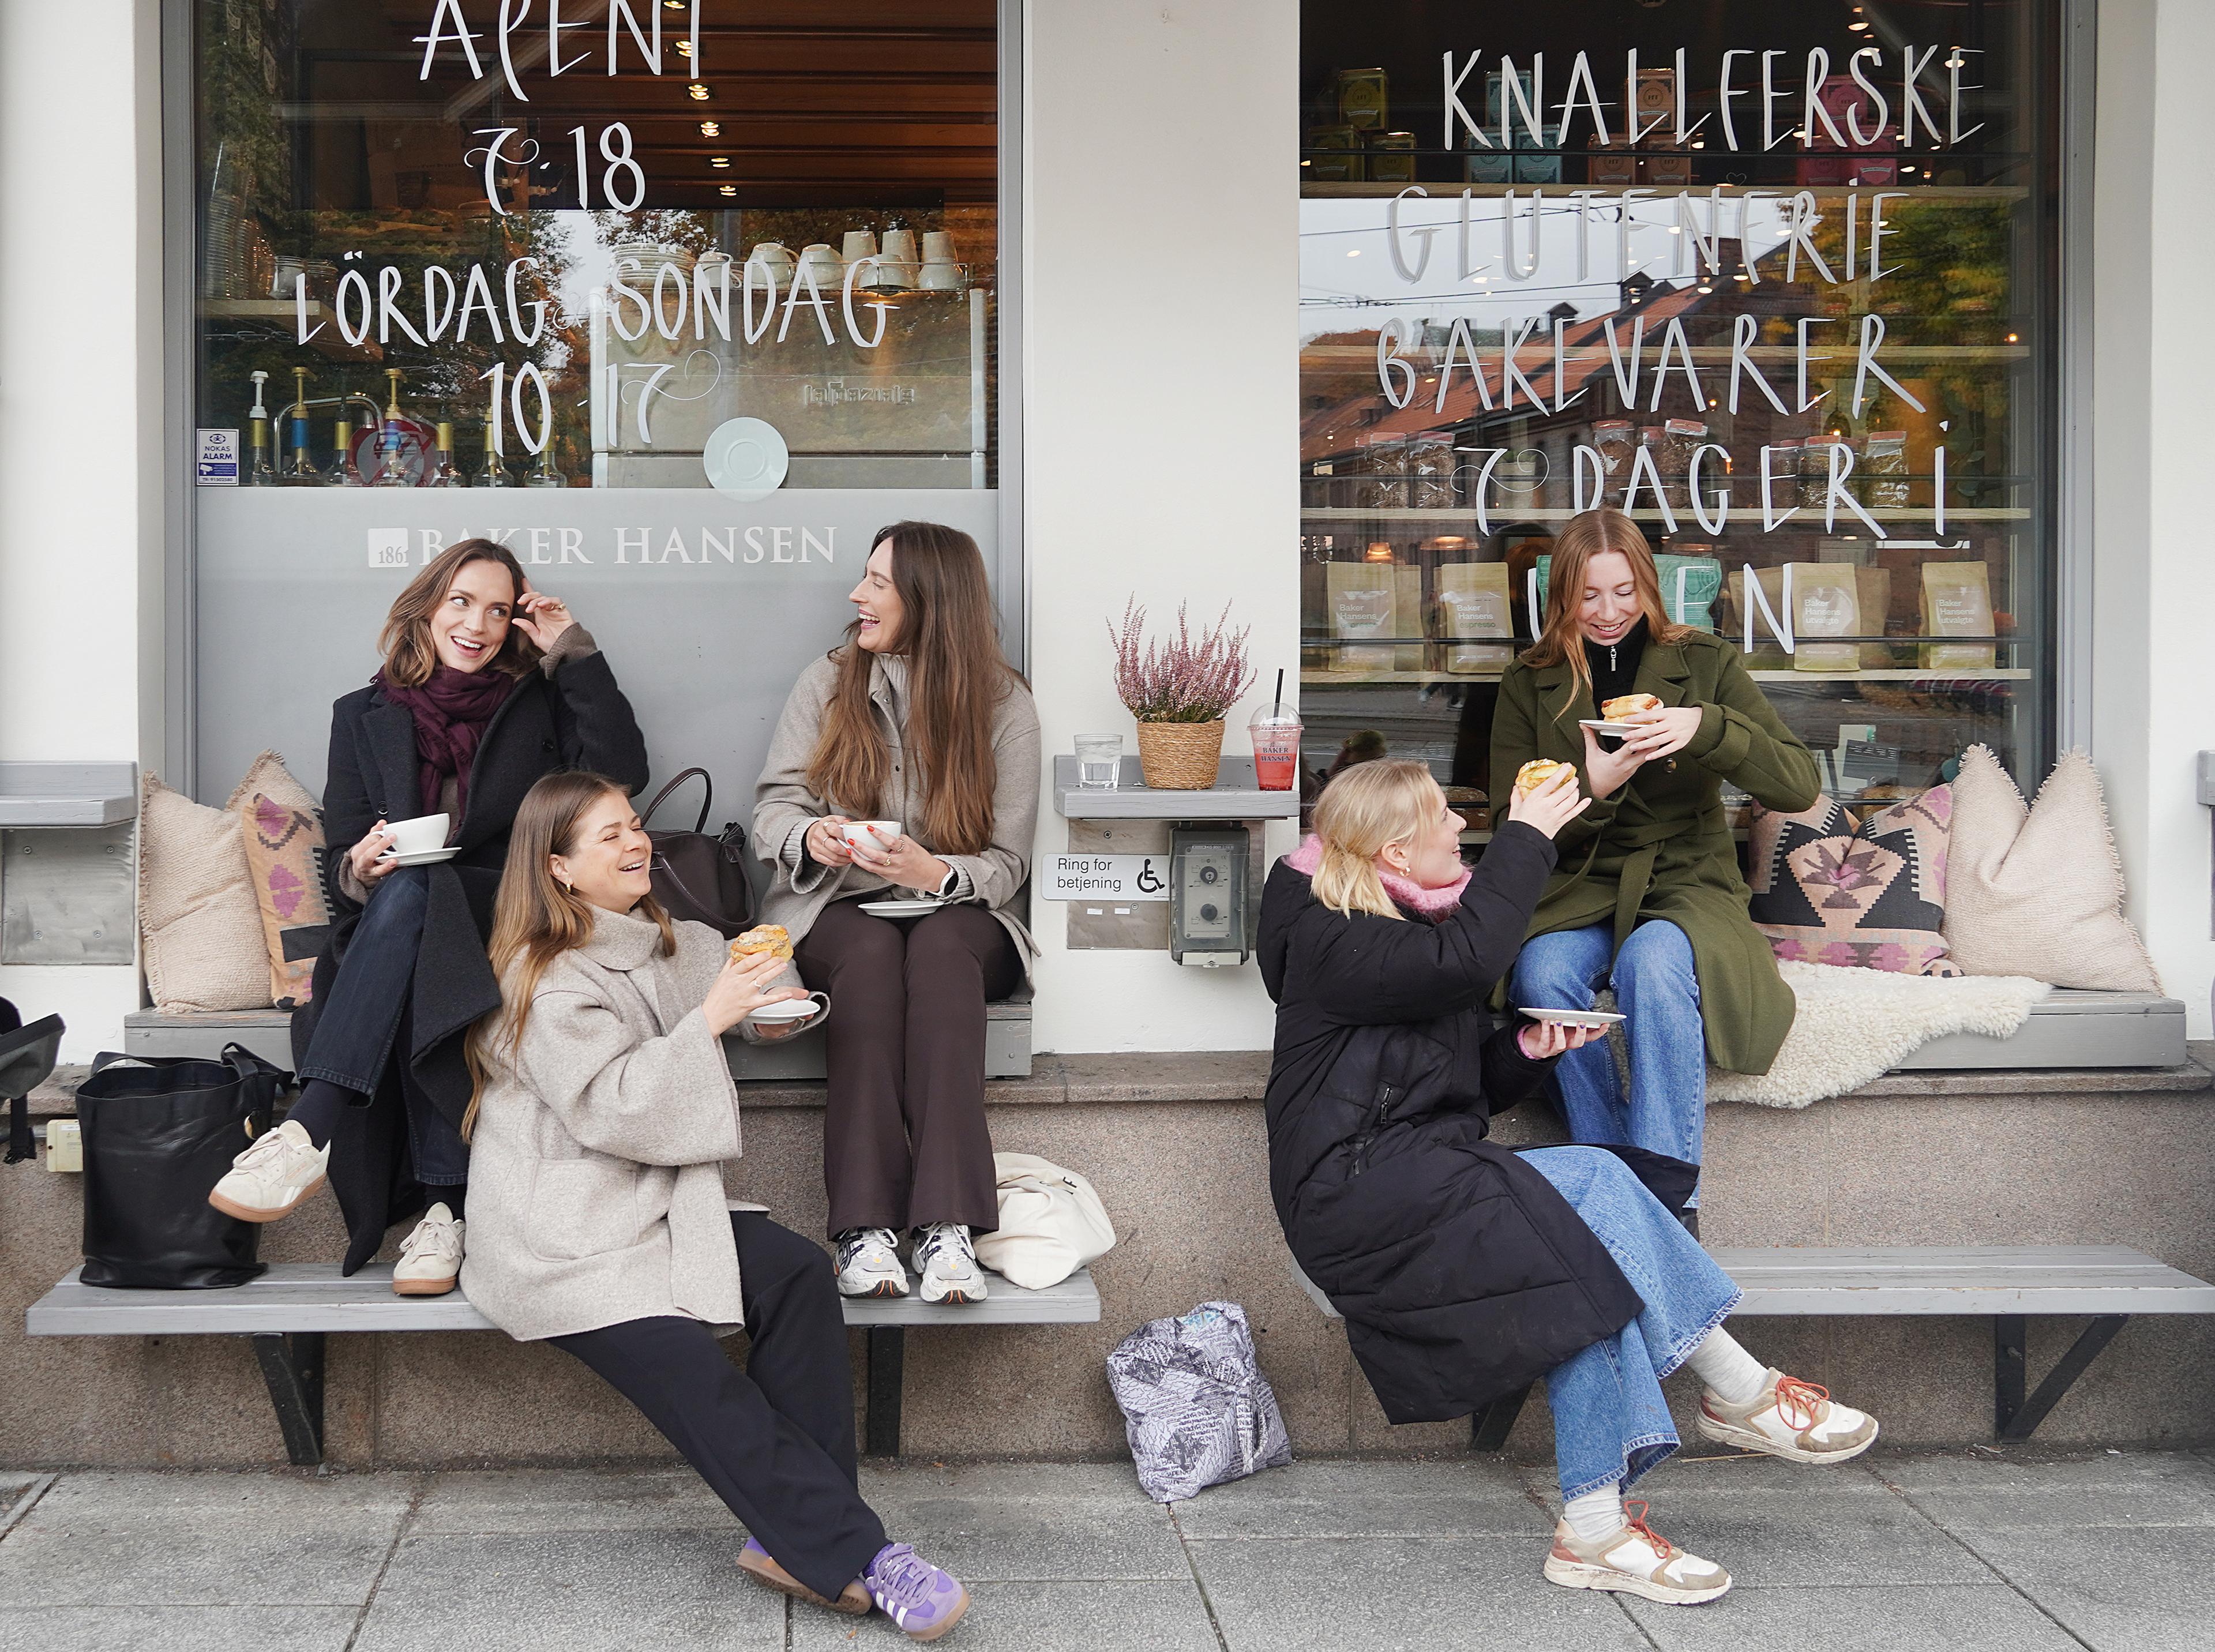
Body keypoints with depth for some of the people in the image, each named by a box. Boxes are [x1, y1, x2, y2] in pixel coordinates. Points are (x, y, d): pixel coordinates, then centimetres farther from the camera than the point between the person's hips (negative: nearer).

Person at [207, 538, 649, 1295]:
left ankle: (312, 1130, -47)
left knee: (413, 890, -34)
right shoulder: (365, 716, 17)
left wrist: (574, 651, -3)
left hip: (509, 920, -1)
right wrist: (358, 870, -13)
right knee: (400, 885, -36)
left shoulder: (539, 701, 14)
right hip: (393, 928, 1)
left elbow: (622, 771, -6)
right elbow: (340, 859, 12)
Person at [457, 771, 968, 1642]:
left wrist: (769, 989, 4)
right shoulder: (545, 981, -10)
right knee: (697, 1378, -26)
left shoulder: (668, 945, 15)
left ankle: (796, 1537, -21)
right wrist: (708, 1020, -22)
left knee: (797, 1271, -21)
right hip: (562, 1242, -7)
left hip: (652, 1206, 7)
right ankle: (857, 1555, -23)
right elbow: (614, 1110, -19)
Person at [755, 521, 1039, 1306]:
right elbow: (773, 806, 5)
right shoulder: (827, 683, 9)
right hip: (837, 910, 1)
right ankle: (865, 1225, -45)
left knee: (940, 948, -36)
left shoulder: (1004, 705, 2)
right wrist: (810, 836, -20)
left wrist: (935, 873, -23)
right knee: (871, 951, -35)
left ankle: (947, 1225, -48)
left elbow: (1006, 864, -1)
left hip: (959, 916, -1)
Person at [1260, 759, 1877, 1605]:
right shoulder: (1327, 940, -9)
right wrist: (1524, 839, -16)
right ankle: (1737, 1390, -11)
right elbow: (1468, 959, -26)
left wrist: (1526, 1050, 1)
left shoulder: (1419, 928, 20)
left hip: (1429, 1178, 9)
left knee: (1586, 1258, -19)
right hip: (1358, 1187, -9)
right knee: (1593, 1178, -22)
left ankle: (1595, 1524, -23)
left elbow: (1474, 1087, 23)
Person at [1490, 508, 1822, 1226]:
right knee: (1541, 973, -33)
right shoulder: (1528, 686, 8)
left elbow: (1801, 786, -4)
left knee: (1653, 962, -36)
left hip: (1686, 886, -1)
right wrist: (1592, 786, -16)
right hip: (1578, 894, 2)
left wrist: (1708, 729, -21)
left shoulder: (1704, 664, 5)